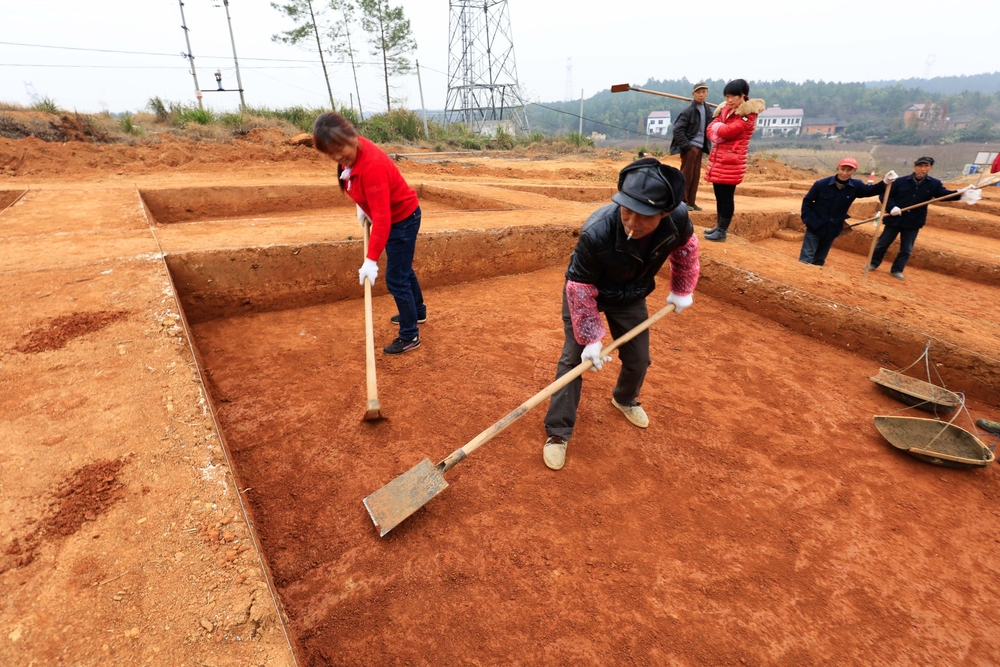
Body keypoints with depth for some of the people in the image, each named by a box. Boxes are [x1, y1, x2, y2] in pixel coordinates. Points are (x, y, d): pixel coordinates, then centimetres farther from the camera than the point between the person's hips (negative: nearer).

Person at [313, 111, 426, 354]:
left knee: (396, 280, -4)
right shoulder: (351, 154, -9)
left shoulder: (372, 165, -34)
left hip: (403, 219, -9)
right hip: (395, 217, 9)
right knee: (403, 270, 24)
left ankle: (410, 336, 10)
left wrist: (371, 260, -39)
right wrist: (362, 206, 4)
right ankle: (418, 312, 45)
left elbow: (381, 217, -37)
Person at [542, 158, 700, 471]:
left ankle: (625, 399, 46)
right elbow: (581, 289, -28)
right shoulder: (596, 232, -41)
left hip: (631, 295, 4)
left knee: (638, 359, 12)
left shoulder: (678, 219, -29)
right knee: (574, 358, -7)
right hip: (586, 292, -4)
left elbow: (685, 248, -3)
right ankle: (558, 433, 6)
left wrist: (681, 291, 7)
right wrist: (590, 338, -24)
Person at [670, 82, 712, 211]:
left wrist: (706, 145, 6)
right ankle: (682, 201, 4)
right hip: (690, 147, -7)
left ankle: (691, 202, 15)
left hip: (699, 147, 7)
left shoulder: (706, 109, 10)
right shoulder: (689, 110, -12)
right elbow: (677, 129, -16)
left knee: (696, 175, 9)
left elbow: (707, 128, 18)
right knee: (686, 175, -4)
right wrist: (686, 145, -17)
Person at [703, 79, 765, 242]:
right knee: (719, 195, 12)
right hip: (718, 158, 8)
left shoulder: (748, 114, -8)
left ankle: (722, 231, -1)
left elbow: (728, 131, -20)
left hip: (731, 161, -7)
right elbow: (711, 128, 8)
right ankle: (719, 226, 21)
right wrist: (718, 135, -11)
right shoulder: (725, 109, 15)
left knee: (726, 196, -5)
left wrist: (717, 128, -2)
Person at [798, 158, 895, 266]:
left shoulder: (856, 185, -5)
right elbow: (807, 200, -5)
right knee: (806, 259, -5)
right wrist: (808, 219, -12)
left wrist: (885, 182, -18)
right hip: (815, 227, -4)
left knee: (819, 260, 16)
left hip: (833, 229, 4)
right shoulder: (821, 184, -14)